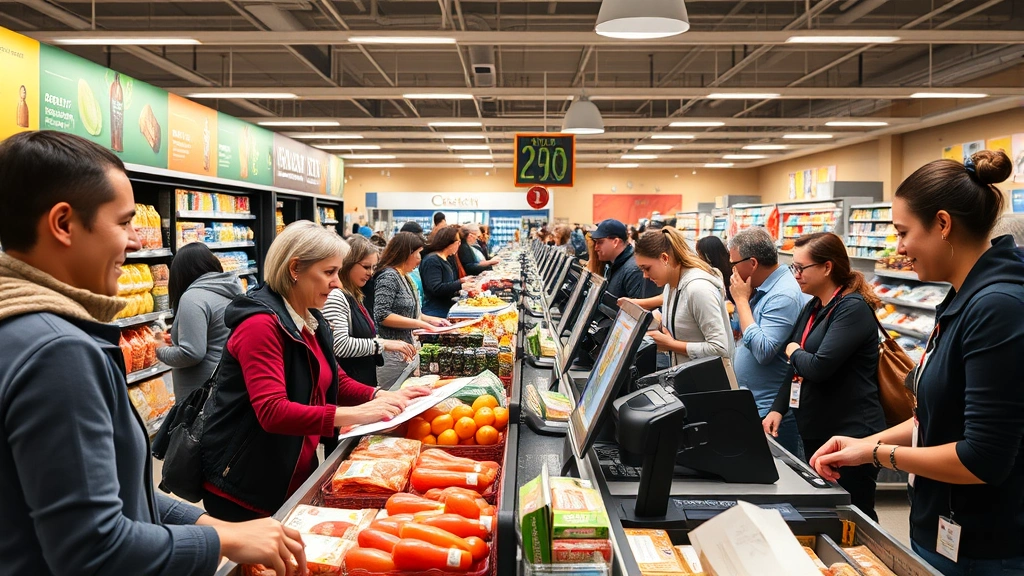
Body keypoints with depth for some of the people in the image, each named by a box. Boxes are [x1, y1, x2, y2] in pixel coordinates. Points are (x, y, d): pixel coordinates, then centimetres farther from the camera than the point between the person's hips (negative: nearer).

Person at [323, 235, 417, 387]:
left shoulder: (355, 296, 14)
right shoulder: (335, 296, -16)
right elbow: (340, 345, -25)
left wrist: (391, 345, 5)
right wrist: (382, 344, -20)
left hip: (365, 379, 9)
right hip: (347, 385, -9)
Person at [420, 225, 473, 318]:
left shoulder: (445, 259, 17)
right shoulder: (432, 260, -14)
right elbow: (436, 288, -24)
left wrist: (461, 281, 13)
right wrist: (460, 286, -22)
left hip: (446, 310, 10)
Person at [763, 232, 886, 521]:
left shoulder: (853, 308, -17)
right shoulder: (813, 308, 11)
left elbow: (819, 366, -26)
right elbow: (796, 367, 16)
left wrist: (794, 351, -5)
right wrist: (777, 409, 4)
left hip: (851, 434, -9)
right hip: (815, 431, 9)